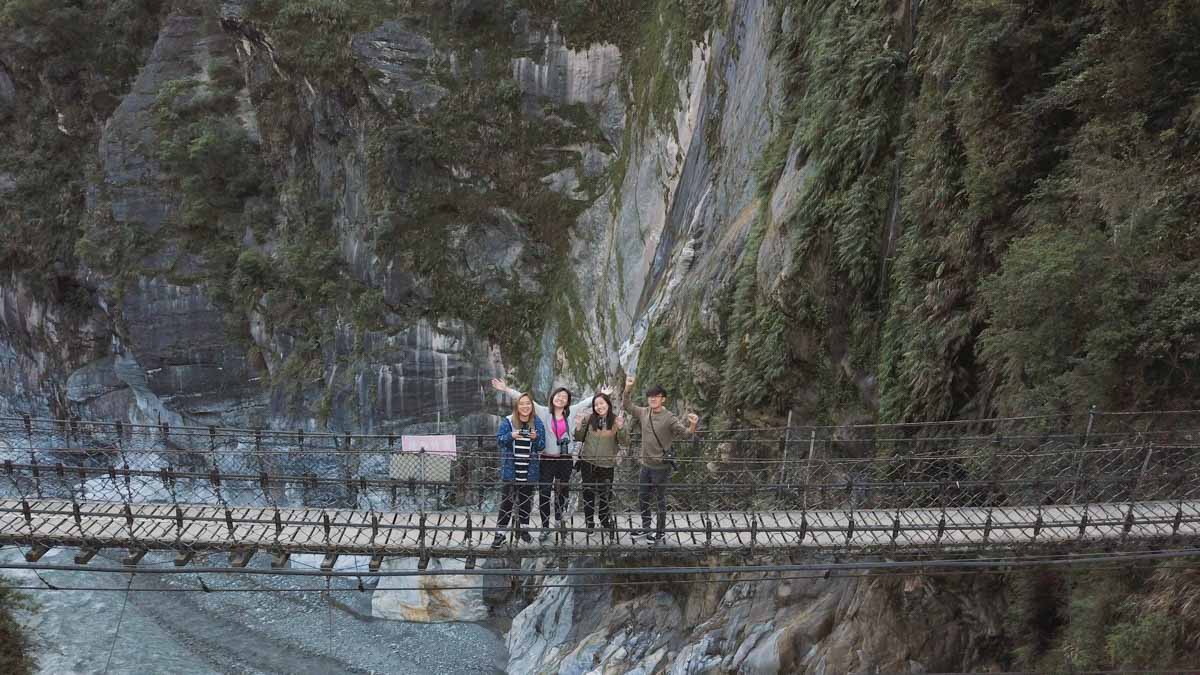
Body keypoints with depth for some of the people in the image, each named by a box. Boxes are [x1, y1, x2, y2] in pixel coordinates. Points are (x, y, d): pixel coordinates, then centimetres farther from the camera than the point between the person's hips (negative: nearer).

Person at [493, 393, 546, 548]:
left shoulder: (537, 423, 2)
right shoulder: (508, 421, -3)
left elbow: (542, 445, 3)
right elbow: (499, 439, -5)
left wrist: (535, 438, -18)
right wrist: (511, 436, -23)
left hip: (529, 470, 2)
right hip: (511, 469, -2)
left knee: (526, 499, 12)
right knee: (507, 500, -2)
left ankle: (523, 528, 27)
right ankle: (500, 533, 3)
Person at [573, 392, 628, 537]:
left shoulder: (616, 420, -4)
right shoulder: (588, 419, -4)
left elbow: (624, 441, -6)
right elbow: (579, 439, 4)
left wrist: (621, 428, -24)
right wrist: (578, 426, -15)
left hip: (607, 464, 0)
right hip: (588, 462, 0)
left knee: (605, 493, 10)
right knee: (588, 492, 8)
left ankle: (605, 521, 28)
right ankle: (589, 522, 23)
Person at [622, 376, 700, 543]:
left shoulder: (669, 418, -17)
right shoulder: (644, 412, -1)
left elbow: (685, 432, -23)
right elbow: (627, 405, 10)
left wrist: (693, 425, -46)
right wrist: (628, 388, -4)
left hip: (661, 466, -6)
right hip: (646, 465, 6)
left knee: (660, 499, 9)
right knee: (642, 497, 19)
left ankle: (660, 531, 25)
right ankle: (646, 527, 38)